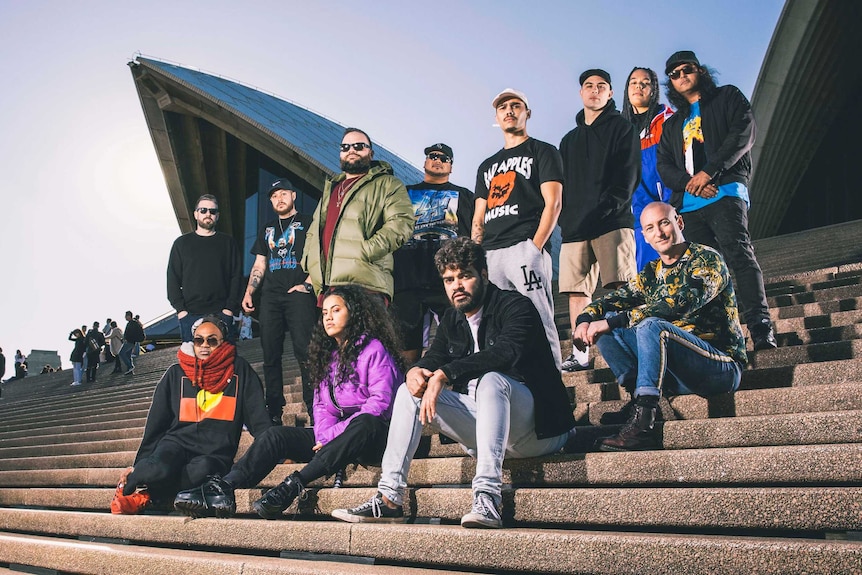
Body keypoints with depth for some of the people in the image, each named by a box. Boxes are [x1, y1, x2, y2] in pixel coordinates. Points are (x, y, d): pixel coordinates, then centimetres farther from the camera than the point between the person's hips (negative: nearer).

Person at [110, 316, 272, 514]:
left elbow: (258, 418, 7)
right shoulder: (176, 373, 13)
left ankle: (144, 496, -18)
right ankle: (128, 485, -4)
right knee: (158, 471, -36)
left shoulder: (240, 370, 10)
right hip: (178, 441, 1)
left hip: (216, 452, 0)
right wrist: (140, 463, 12)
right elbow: (156, 423, 15)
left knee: (201, 470, -38)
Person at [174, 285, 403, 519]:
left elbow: (381, 401, -15)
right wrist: (325, 437, -9)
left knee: (366, 422, -41)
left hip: (373, 434, -7)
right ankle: (222, 488, -30)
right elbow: (321, 405, 13)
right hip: (332, 437, 7)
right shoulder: (327, 355, 18)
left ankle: (293, 485, -46)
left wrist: (333, 434, -17)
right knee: (276, 435, -11)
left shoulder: (373, 349, -4)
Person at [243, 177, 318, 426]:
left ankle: (314, 409, -12)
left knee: (304, 352, -13)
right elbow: (259, 264, 23)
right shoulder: (267, 229, 23)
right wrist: (249, 292, 11)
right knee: (270, 355, 3)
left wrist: (307, 284, -13)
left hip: (298, 294, -5)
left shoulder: (307, 223, 8)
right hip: (270, 296, 5)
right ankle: (274, 412, 8)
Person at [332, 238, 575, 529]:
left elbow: (507, 351, -29)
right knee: (410, 392, -2)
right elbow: (434, 359, 9)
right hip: (480, 422, 7)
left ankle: (487, 499, -44)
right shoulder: (452, 320, 12)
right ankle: (389, 499, -9)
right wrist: (415, 371, -16)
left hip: (536, 426, -7)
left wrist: (444, 374, -32)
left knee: (490, 379, -36)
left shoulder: (515, 305, -11)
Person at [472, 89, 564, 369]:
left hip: (526, 248, -6)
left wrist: (534, 247, -13)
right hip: (490, 254, 6)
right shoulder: (487, 166, 28)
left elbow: (553, 204, -2)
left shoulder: (542, 152, 11)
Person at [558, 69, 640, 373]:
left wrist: (608, 207, -15)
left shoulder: (622, 129, 11)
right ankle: (579, 354, 4)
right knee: (576, 291, 0)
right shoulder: (569, 139, 26)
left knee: (621, 286, -13)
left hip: (612, 221, -5)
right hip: (575, 225, 5)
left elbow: (628, 175, -2)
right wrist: (565, 216, 4)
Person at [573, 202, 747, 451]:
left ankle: (643, 424, -35)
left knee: (651, 325, -31)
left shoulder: (708, 259, -7)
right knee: (607, 330, -4)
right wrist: (586, 319, -17)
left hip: (722, 366, -7)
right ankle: (640, 399, -19)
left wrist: (612, 322, -27)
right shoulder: (651, 272, 14)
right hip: (676, 374, 7)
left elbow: (678, 305, -24)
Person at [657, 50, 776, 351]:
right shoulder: (672, 125, 29)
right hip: (689, 203, 5)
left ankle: (762, 331, -26)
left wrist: (709, 172, -11)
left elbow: (744, 134, 0)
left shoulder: (727, 97, 17)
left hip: (725, 192, -5)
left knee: (738, 254, -19)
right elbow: (664, 166, 16)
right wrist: (688, 183, -7)